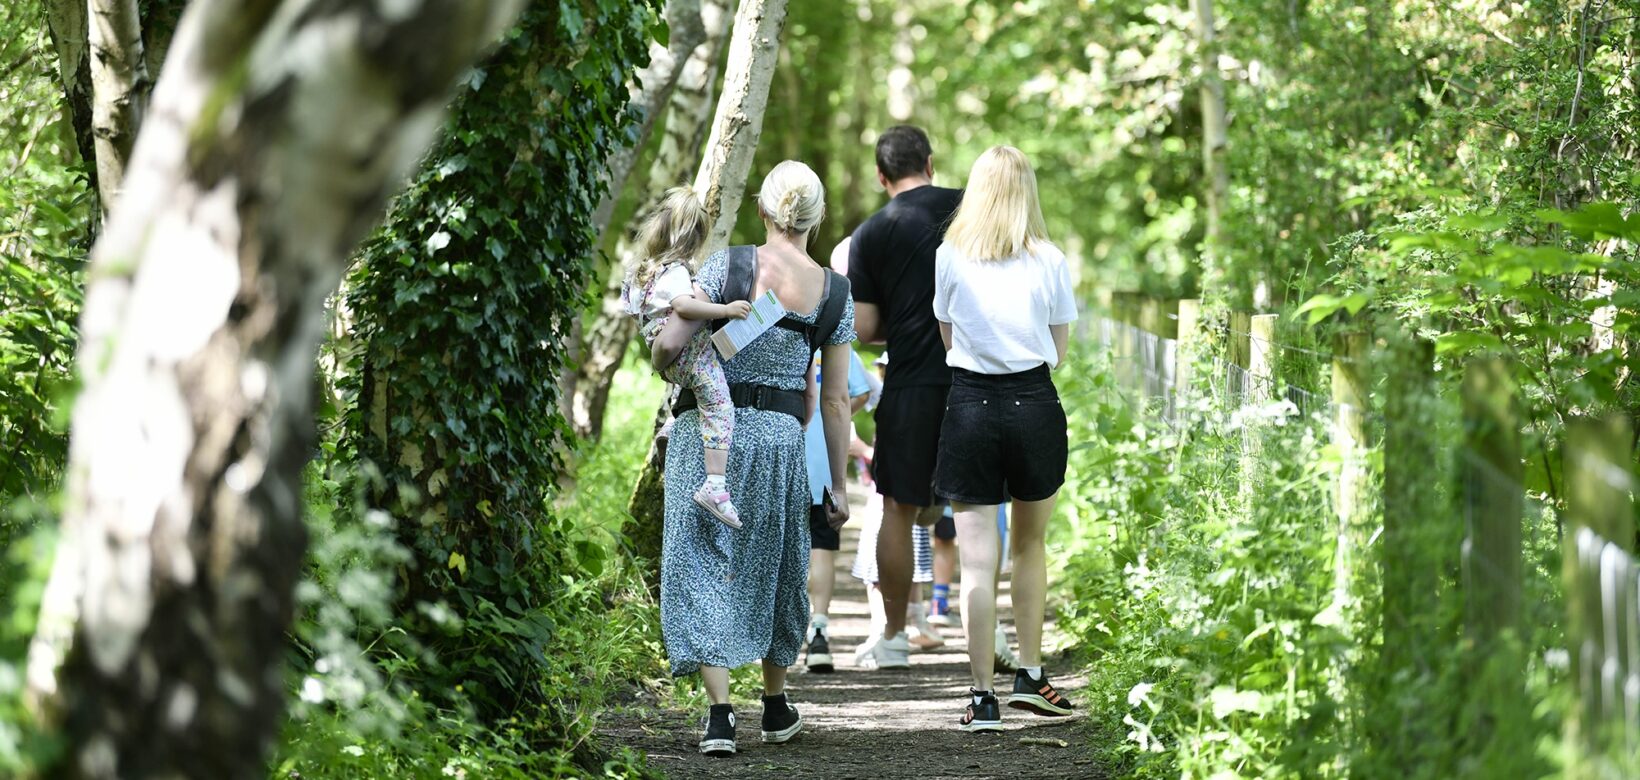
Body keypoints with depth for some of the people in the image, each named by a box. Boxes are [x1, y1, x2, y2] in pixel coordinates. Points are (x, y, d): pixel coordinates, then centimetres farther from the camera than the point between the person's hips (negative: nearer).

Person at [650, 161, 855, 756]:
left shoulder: (728, 265, -8)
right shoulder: (835, 293, 0)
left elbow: (669, 344, -13)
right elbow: (835, 399, 4)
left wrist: (667, 369, 12)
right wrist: (839, 483, 11)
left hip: (708, 425, -2)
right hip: (781, 436, 2)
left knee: (704, 568, 2)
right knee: (774, 570, 19)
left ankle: (719, 714, -10)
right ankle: (775, 706, 33)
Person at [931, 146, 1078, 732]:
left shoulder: (949, 257, 0)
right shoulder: (1050, 260, -1)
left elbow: (947, 338, 11)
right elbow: (1059, 350, 7)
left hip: (969, 404, 0)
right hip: (1034, 405, 1)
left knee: (976, 559, 1)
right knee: (1031, 544, 19)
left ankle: (982, 698, -1)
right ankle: (1029, 677, 22)